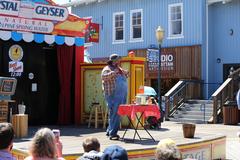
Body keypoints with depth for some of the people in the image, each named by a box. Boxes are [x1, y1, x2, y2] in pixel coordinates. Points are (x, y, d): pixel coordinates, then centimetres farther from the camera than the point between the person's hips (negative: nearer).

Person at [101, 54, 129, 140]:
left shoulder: (119, 69, 20)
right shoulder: (107, 69, -4)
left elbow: (124, 77, 34)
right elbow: (104, 77, -23)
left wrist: (126, 73, 12)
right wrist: (114, 72, -24)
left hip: (122, 96, 8)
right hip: (113, 96, -8)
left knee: (118, 114, 10)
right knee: (114, 114, -9)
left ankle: (109, 131, 22)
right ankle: (112, 134, -5)